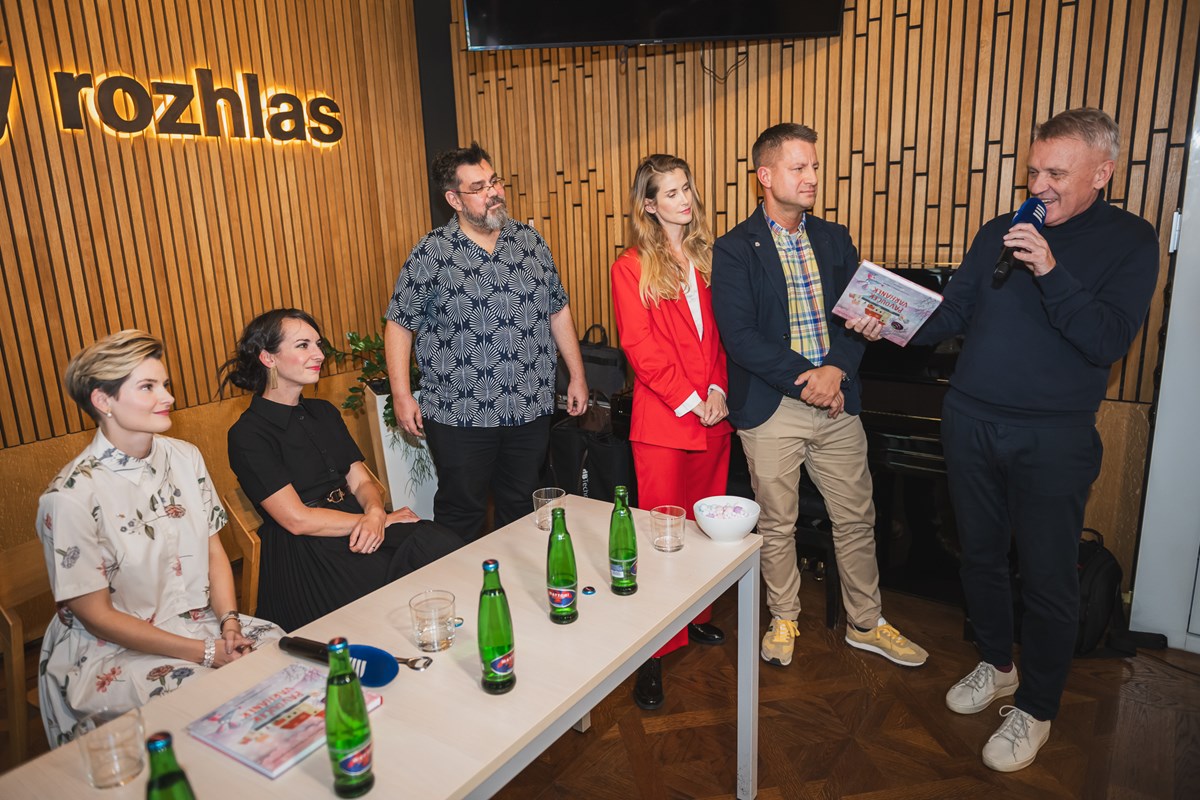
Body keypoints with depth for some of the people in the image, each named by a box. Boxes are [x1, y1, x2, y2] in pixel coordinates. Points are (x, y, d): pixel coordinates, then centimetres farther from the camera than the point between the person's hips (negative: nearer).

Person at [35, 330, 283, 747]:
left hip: (200, 623, 6)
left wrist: (230, 624, -8)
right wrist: (205, 652, -16)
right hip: (113, 654, -5)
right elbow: (97, 617, -13)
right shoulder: (71, 497, -17)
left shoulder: (184, 457, 2)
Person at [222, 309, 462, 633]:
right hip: (304, 551, -6)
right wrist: (381, 519, -9)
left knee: (446, 549, -22)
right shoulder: (247, 435, -5)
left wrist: (375, 513, -12)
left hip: (357, 525, 6)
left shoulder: (324, 412, 18)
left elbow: (361, 480, 12)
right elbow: (297, 520, -11)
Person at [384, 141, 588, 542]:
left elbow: (558, 310, 11)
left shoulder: (530, 241, 5)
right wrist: (402, 395, -6)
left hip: (530, 409, 4)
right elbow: (399, 324, -2)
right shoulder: (431, 253, -6)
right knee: (462, 515, 9)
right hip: (459, 415, -3)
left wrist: (577, 376, 10)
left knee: (520, 508, 17)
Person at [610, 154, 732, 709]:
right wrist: (691, 402, -13)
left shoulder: (708, 259, 12)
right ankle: (654, 652, 10)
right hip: (662, 419, -5)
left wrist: (718, 389, -4)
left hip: (713, 414, 5)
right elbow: (641, 349, -9)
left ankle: (697, 616, 32)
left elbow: (720, 333, 11)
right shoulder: (631, 268, -3)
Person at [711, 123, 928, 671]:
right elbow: (739, 336, -14)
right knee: (776, 524, 10)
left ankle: (865, 623, 32)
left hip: (836, 399, 4)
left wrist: (836, 369, -13)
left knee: (856, 519, 13)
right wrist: (804, 377, -18)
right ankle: (783, 620, 31)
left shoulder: (834, 239, 10)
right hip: (770, 406, -4)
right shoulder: (734, 250, -5)